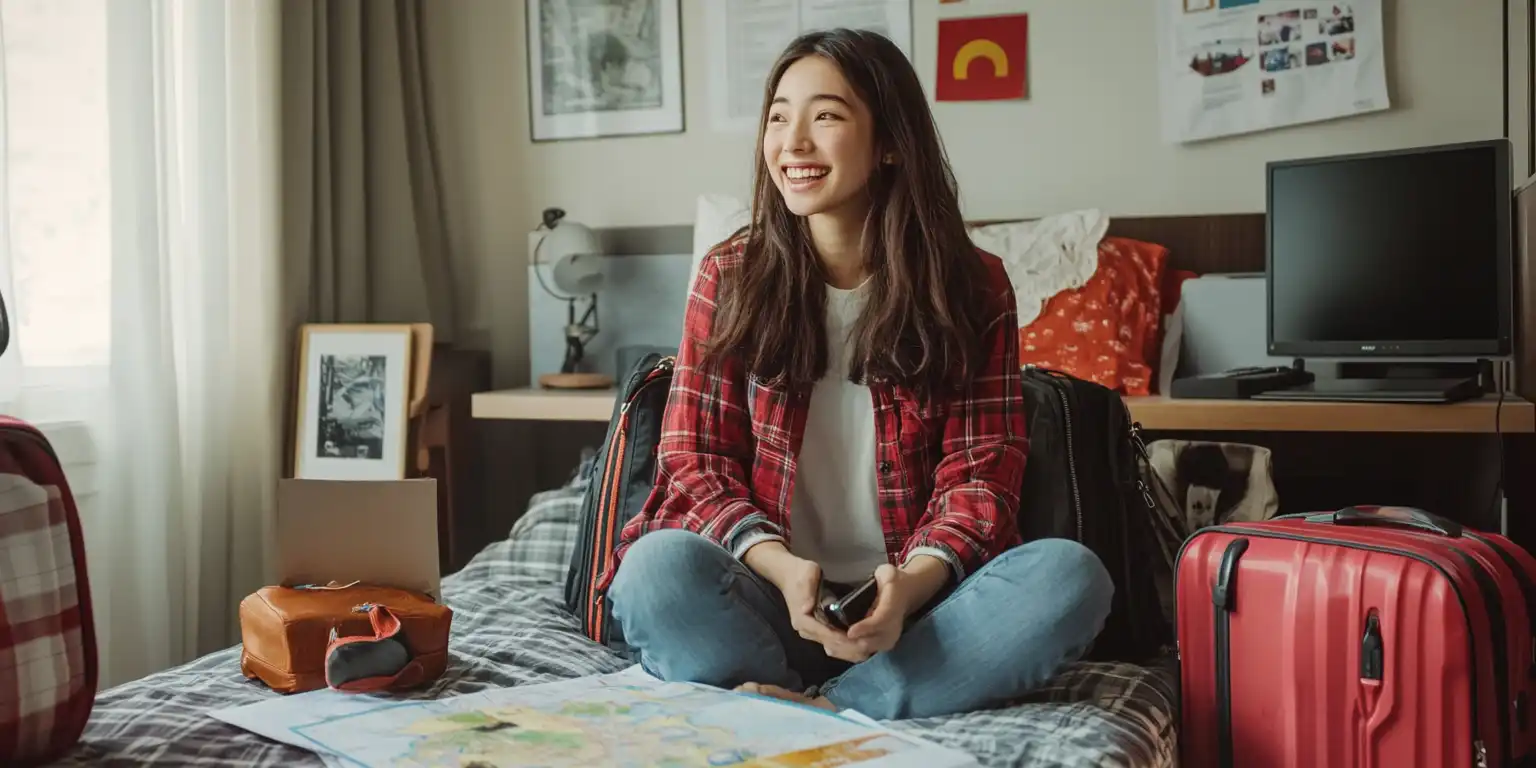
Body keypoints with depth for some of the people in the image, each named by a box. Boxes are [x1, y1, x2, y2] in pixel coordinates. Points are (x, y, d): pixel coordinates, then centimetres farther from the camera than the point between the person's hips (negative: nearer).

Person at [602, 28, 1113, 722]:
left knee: (1072, 576, -28)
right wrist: (781, 568, -20)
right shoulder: (729, 277, 4)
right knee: (658, 567, -32)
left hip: (909, 608, 1)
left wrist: (911, 584, -23)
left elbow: (979, 474, -1)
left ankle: (820, 712, -26)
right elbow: (694, 464, 1)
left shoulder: (972, 288, 3)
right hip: (770, 600, -1)